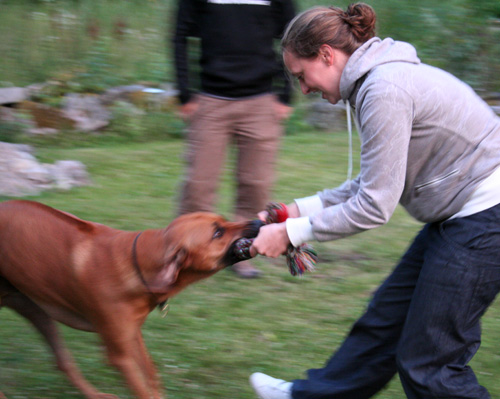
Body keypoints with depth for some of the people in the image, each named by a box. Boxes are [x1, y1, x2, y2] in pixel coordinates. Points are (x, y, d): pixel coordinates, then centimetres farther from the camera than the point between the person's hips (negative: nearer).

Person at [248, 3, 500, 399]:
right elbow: (373, 184, 16)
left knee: (427, 361, -2)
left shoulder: (383, 90, -21)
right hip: (461, 213, 10)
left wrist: (291, 233, -11)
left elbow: (374, 206, -20)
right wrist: (301, 209, 12)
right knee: (387, 315, 22)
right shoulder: (376, 78, 10)